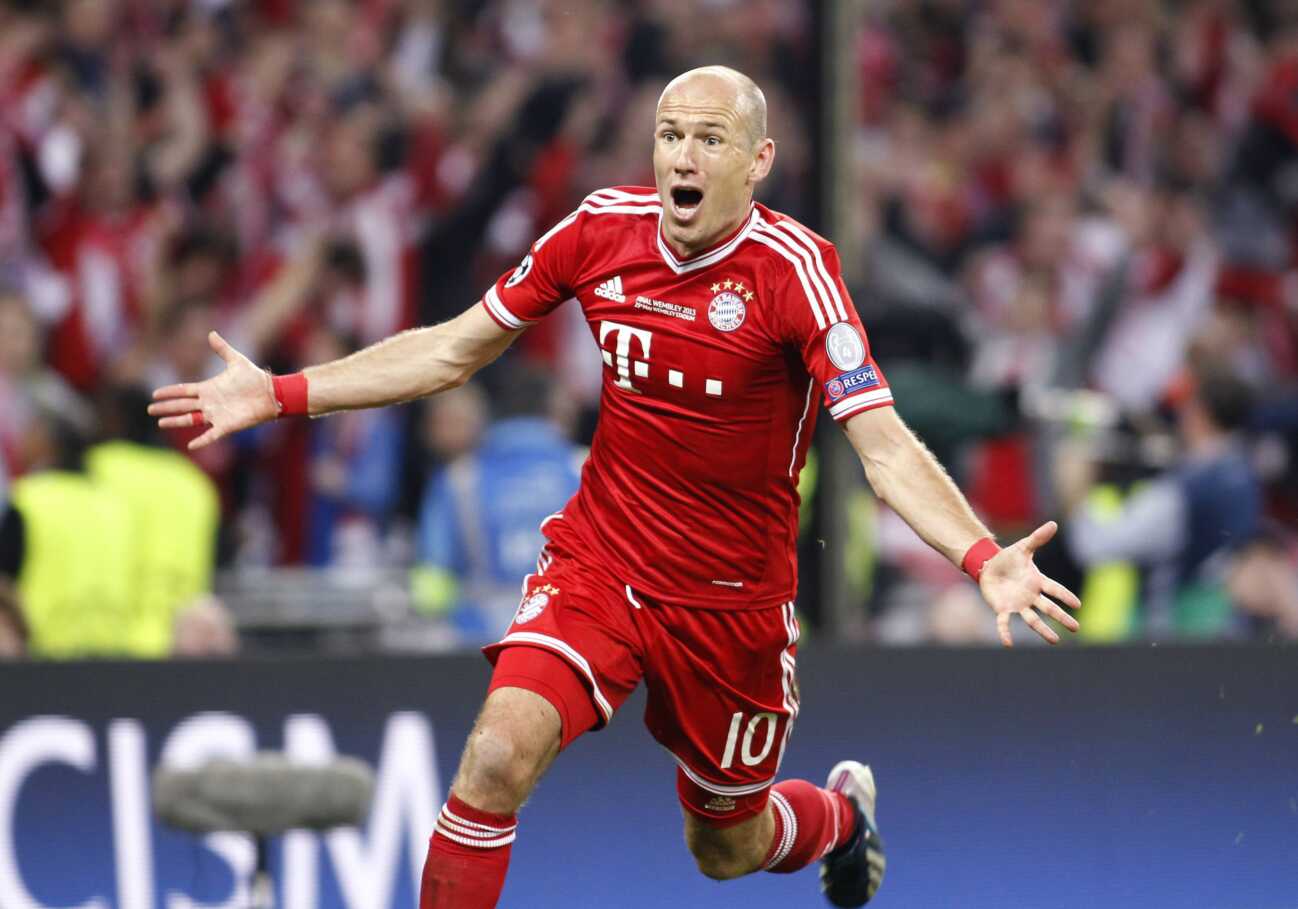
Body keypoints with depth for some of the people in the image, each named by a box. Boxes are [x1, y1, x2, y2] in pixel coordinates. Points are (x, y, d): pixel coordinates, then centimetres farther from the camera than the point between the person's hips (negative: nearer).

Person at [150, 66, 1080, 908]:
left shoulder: (793, 268, -19)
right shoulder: (603, 227, -7)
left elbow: (886, 447, -25)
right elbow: (452, 351, 6)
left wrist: (984, 557, -42)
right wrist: (280, 394, 2)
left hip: (731, 600, -2)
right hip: (594, 562, 2)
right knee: (497, 758, -24)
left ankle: (841, 812, 53)